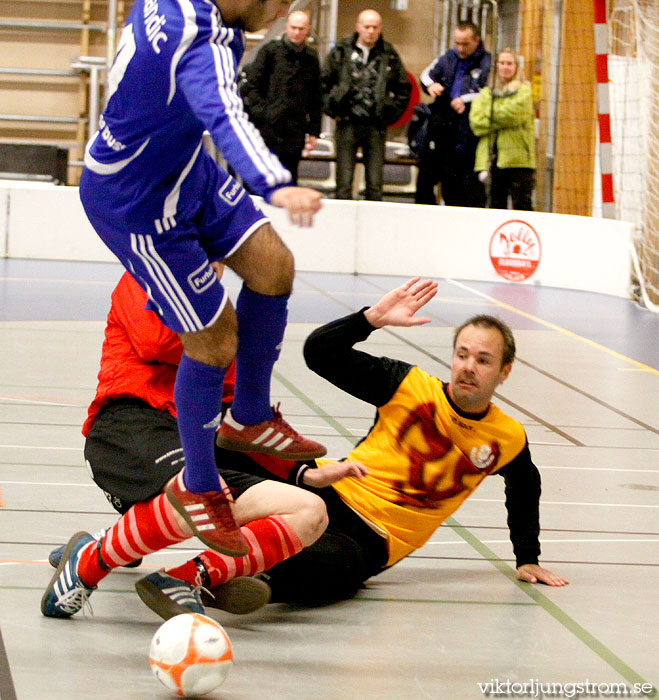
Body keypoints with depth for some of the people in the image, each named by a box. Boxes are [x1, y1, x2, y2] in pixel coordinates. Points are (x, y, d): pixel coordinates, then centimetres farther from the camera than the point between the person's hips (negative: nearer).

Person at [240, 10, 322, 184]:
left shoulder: (311, 58, 13)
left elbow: (315, 99, 16)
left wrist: (313, 131, 12)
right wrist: (260, 113, -9)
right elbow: (251, 85, 0)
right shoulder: (270, 51, 2)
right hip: (269, 129, -3)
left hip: (295, 134, 3)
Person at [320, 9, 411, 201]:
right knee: (344, 181, 0)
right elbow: (323, 83, 8)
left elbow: (404, 89, 14)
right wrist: (333, 110, 1)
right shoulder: (341, 52, 3)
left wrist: (391, 113, 6)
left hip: (376, 127, 1)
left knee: (375, 183, 2)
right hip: (347, 125, -1)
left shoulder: (389, 56, 6)